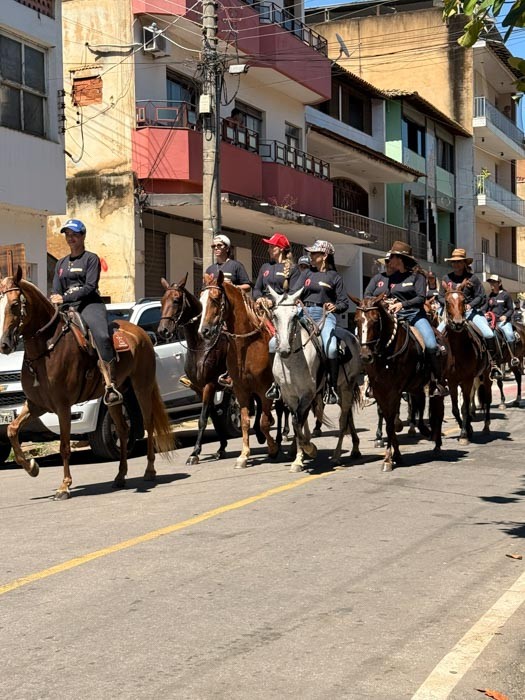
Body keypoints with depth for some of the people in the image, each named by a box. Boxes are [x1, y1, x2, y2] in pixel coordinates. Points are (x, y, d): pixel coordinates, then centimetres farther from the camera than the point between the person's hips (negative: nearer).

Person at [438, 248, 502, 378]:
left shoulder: (473, 278, 1)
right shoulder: (446, 278, 8)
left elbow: (481, 297, 0)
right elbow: (441, 297, 8)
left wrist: (470, 305, -17)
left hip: (471, 311, -2)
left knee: (489, 334, -20)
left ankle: (493, 364, -8)